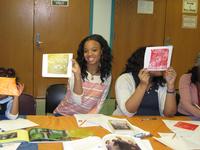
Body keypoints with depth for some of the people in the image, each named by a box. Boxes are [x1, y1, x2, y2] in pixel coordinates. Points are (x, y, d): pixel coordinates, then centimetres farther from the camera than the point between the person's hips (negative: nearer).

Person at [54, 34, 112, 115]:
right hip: (64, 115, -2)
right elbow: (77, 100, -21)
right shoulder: (75, 71, -10)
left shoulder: (106, 76, -3)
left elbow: (98, 106, 2)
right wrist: (77, 75, -31)